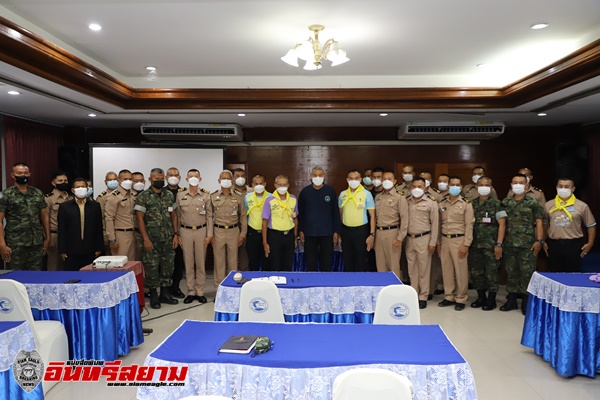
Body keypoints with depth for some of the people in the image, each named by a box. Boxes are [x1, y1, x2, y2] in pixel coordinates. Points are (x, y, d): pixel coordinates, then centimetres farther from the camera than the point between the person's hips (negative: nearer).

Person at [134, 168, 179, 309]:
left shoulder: (169, 195, 8)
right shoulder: (143, 197, -5)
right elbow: (140, 218, -7)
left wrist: (175, 234, 5)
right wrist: (145, 239, -13)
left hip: (168, 238, 4)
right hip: (152, 239, -4)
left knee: (168, 266, 10)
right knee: (152, 267, 2)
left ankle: (165, 294, 23)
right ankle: (153, 296, 16)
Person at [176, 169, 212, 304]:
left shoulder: (205, 195, 2)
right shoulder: (180, 195, 4)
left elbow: (209, 216, 2)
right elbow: (178, 216, 6)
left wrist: (209, 234, -3)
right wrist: (177, 235, 3)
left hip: (201, 231, -1)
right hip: (185, 231, 1)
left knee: (201, 262, 4)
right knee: (188, 263, 5)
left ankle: (200, 292, 14)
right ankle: (191, 292, 15)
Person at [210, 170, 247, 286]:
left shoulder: (238, 198, 5)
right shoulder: (213, 197, 3)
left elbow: (243, 217, 7)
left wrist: (242, 234, 2)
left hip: (233, 231, 1)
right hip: (218, 232, -1)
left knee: (233, 260, 7)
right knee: (219, 260, 4)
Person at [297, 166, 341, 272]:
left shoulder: (331, 191, 0)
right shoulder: (305, 192, 2)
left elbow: (336, 212, 3)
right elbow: (300, 213, 6)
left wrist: (336, 231, 0)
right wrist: (300, 231, 2)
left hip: (327, 233, -1)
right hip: (309, 233, 1)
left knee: (326, 263, 6)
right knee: (310, 263, 8)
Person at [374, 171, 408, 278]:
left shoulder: (399, 197, -4)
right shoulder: (378, 197, 13)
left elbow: (404, 219, -8)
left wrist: (400, 238, -12)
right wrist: (373, 234, 10)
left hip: (392, 232, -5)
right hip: (379, 232, 5)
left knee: (393, 263, 1)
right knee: (380, 263, 11)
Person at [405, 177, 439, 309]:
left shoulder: (431, 203, -1)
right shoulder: (407, 202, 8)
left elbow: (435, 224, -2)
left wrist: (432, 242, -6)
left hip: (423, 239, -3)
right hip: (409, 239, 3)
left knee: (423, 269, 2)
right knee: (412, 269, 10)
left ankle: (423, 297, 12)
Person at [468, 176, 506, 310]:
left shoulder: (496, 204, -3)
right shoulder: (472, 204, 9)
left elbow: (502, 225, -6)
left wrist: (499, 244, -12)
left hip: (491, 246, -4)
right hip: (475, 245, 4)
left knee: (491, 273, 2)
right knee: (476, 272, 10)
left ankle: (491, 300, 16)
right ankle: (481, 297, 25)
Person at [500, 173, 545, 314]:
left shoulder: (533, 203, 1)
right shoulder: (505, 203, 10)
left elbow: (539, 223, -1)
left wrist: (539, 240, -9)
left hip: (527, 245, -3)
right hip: (509, 244, 3)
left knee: (527, 273, -1)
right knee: (511, 272, 11)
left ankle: (526, 301, 11)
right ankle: (511, 300, 22)